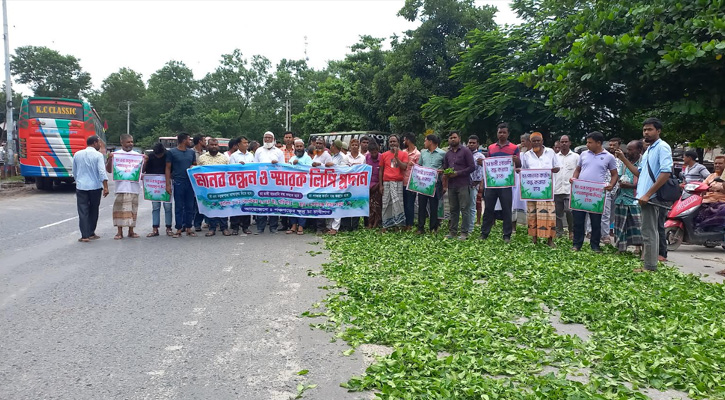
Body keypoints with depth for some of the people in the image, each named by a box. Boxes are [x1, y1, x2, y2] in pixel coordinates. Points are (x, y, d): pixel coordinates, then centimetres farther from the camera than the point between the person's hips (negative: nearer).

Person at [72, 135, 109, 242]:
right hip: (95, 187, -2)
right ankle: (91, 234, 20)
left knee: (83, 212, 2)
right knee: (93, 211, 13)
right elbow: (102, 172, -15)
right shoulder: (98, 155, -6)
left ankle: (85, 236, -3)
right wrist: (105, 187, -16)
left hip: (81, 187, 2)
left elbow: (74, 172, 16)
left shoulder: (77, 154, 7)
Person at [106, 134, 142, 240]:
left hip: (134, 186, 3)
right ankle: (119, 232, 3)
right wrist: (110, 159, -13)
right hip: (122, 186, -3)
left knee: (133, 208, 7)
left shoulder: (137, 155, 14)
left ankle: (131, 231, 15)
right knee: (120, 208, -4)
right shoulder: (116, 154, 4)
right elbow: (109, 170, 2)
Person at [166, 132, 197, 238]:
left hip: (190, 182, 4)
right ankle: (179, 229, 5)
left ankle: (188, 228, 13)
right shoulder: (171, 152, 1)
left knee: (190, 206, 5)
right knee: (179, 207, 0)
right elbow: (168, 168, 1)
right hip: (178, 183, -4)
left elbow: (195, 165, 22)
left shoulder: (192, 152, 12)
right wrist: (168, 184, -5)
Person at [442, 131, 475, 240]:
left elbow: (472, 167, -7)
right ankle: (452, 231, 15)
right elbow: (444, 169, 23)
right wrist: (445, 174, 0)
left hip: (463, 184, -6)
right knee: (453, 209, 10)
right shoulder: (448, 153, 16)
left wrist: (457, 173, -13)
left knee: (464, 209, -5)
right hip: (451, 185, 6)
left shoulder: (465, 151, -2)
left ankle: (464, 233, -2)